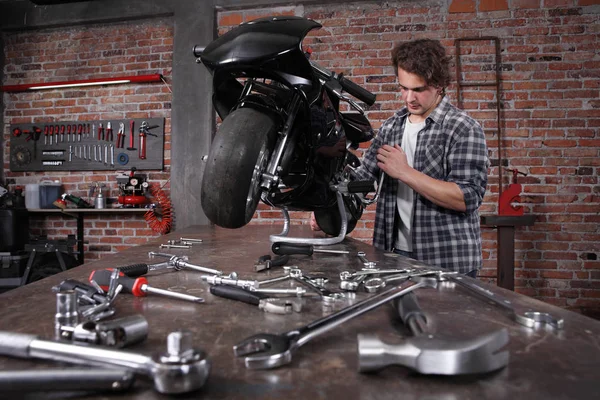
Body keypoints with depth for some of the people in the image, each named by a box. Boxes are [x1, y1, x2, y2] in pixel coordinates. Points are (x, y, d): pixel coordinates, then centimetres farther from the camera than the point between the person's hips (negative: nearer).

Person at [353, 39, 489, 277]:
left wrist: (405, 172, -21)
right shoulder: (392, 126, 9)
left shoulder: (464, 129, -9)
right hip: (395, 253, 5)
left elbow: (468, 198, -19)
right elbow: (364, 175, 15)